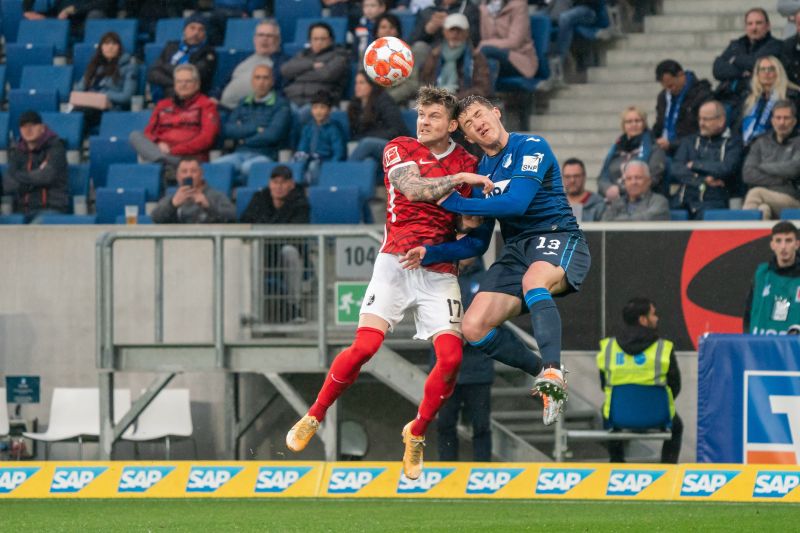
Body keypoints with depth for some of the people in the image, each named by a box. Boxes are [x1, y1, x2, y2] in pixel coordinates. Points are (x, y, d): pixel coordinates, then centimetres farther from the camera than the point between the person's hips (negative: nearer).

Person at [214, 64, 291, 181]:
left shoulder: (280, 105, 4)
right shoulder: (244, 103, 19)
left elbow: (272, 135, -9)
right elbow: (227, 130, 8)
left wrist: (244, 140, 1)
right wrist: (256, 129, -5)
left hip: (265, 155, -4)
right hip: (240, 154, 4)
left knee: (248, 166, -39)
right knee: (217, 164, -27)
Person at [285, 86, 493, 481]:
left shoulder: (468, 163, 12)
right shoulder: (399, 150, 4)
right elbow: (414, 188, -15)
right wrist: (458, 180, -17)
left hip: (440, 271, 3)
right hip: (396, 263, -2)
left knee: (451, 357, -13)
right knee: (364, 346, -17)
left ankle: (416, 434, 11)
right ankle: (313, 418, 3)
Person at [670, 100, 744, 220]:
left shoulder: (733, 142, 10)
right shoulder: (690, 141, 22)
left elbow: (726, 169, -6)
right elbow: (676, 170, 8)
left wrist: (694, 165, 4)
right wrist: (703, 181, -6)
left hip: (712, 202, -3)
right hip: (684, 199, 4)